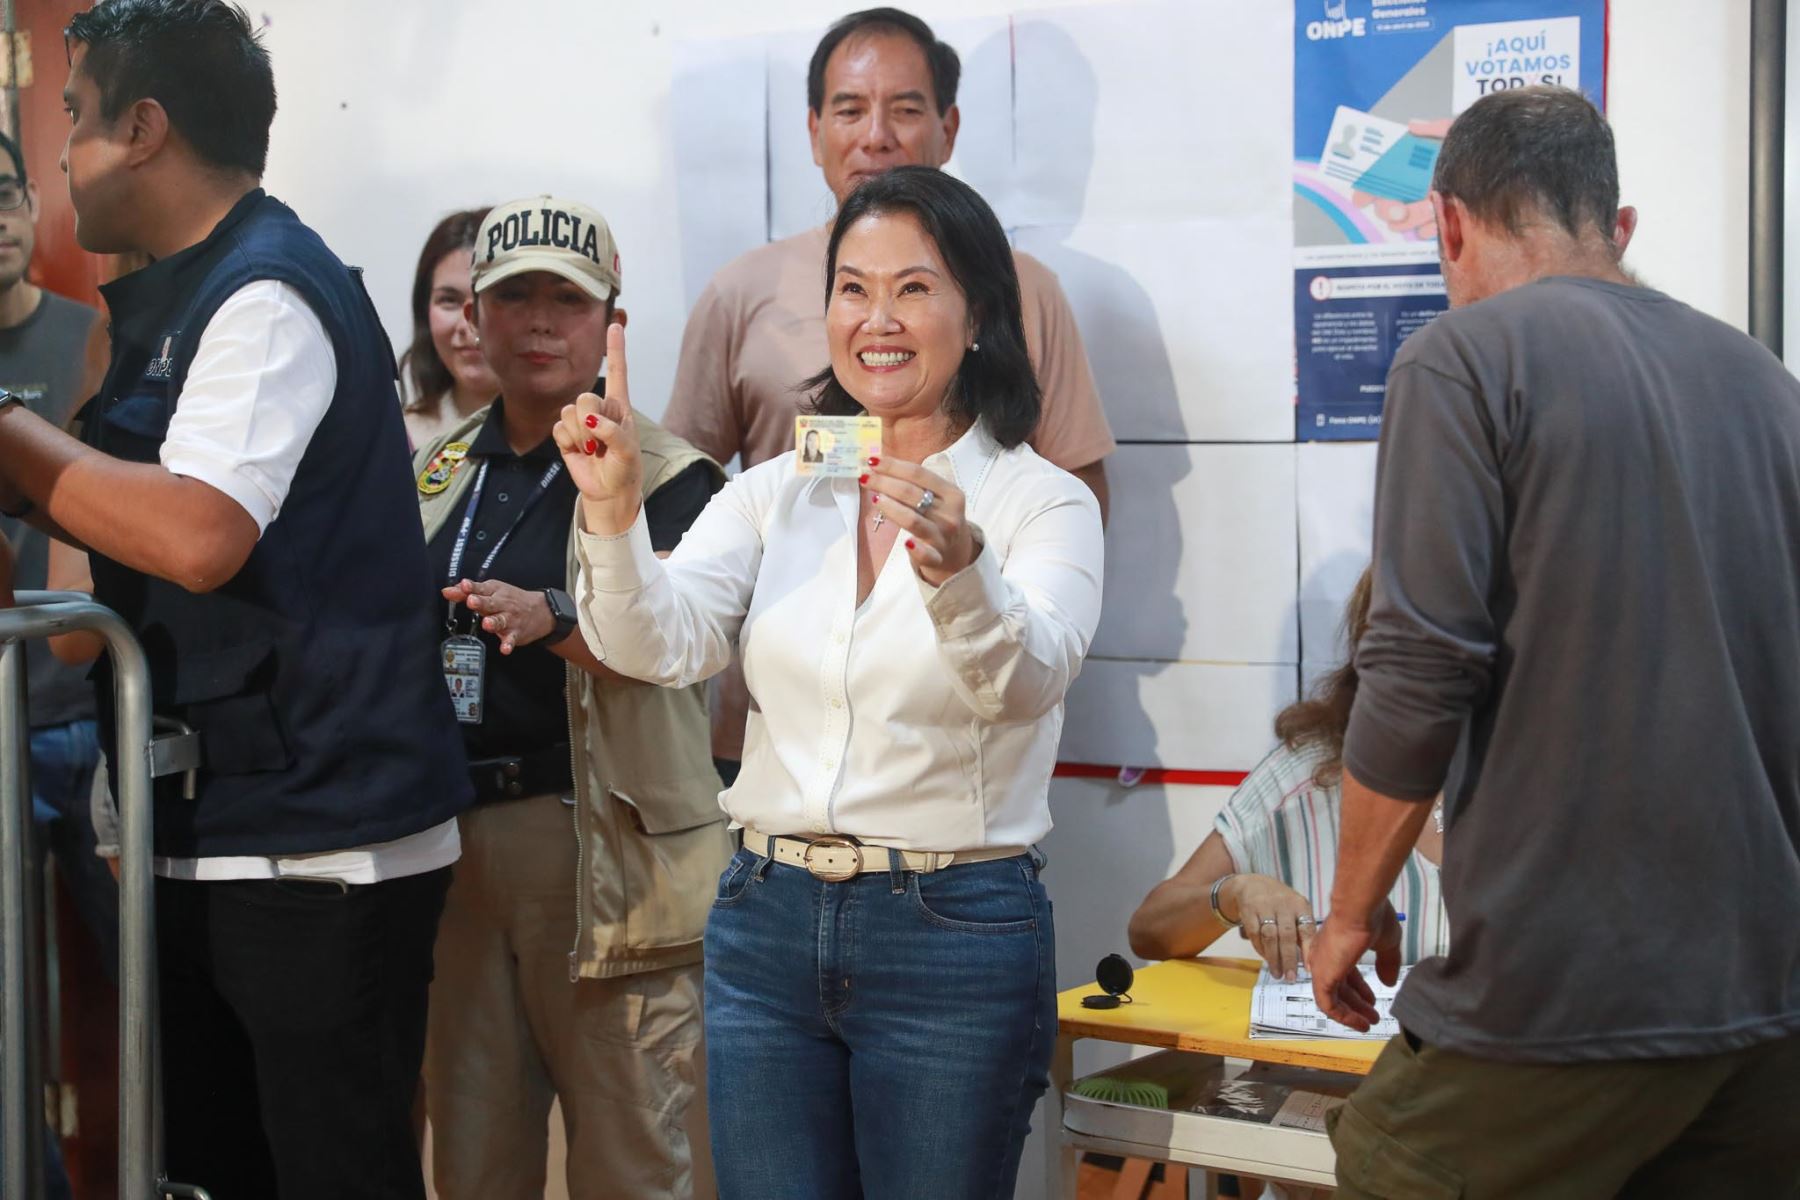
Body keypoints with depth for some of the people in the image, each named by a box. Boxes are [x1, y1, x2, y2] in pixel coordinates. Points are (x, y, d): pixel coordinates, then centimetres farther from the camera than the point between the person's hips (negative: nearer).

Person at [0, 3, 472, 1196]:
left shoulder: (267, 293, -14)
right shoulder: (175, 296, 16)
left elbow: (195, 536, -26)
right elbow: (131, 512, 23)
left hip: (316, 845, -10)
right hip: (209, 836, 10)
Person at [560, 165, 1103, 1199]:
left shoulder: (1045, 502, -5)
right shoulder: (774, 493, 7)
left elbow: (1029, 681, -24)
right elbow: (663, 646, -7)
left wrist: (959, 571, -44)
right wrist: (614, 512, -25)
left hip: (954, 936, -3)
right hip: (769, 922, 4)